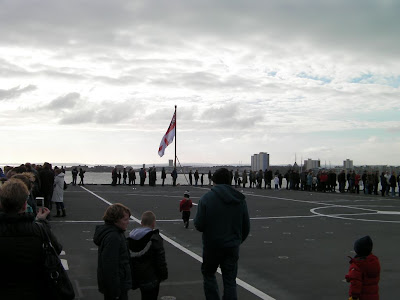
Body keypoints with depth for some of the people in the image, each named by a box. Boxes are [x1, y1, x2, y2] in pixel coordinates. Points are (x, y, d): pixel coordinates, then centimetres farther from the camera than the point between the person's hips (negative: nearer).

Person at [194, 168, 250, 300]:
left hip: (212, 246, -3)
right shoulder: (240, 199, 1)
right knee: (230, 281, 9)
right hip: (232, 247, 3)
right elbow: (246, 227, 5)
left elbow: (199, 225, -15)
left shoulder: (206, 198, -11)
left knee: (208, 274, 18)